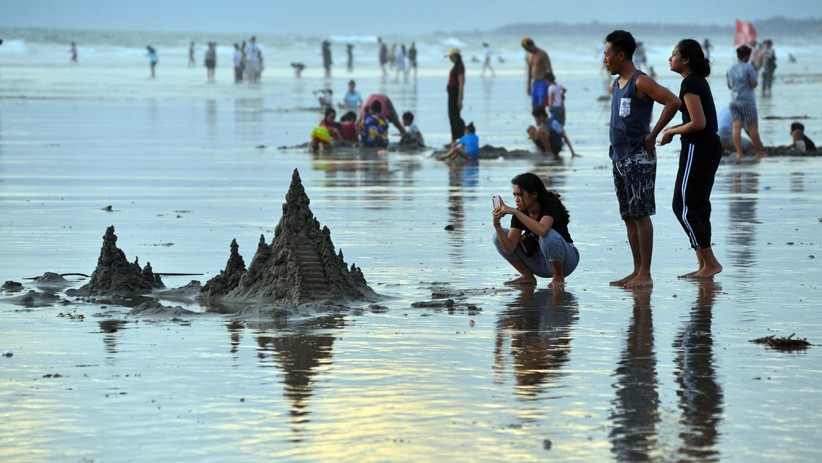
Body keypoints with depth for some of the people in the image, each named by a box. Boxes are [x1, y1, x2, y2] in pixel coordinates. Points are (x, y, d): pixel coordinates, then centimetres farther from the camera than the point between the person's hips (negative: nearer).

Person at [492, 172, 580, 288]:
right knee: (499, 236, -8)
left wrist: (514, 211, -40)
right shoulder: (520, 214, -5)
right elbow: (509, 248, -13)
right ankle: (528, 277, 0)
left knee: (549, 236, -39)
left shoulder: (549, 205, -21)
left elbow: (542, 230, -44)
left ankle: (558, 277, -14)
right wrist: (497, 225, -27)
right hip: (540, 263, 6)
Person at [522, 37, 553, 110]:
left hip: (544, 83, -8)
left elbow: (550, 70, -16)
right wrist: (529, 85, 21)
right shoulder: (530, 55, 11)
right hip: (535, 83, 8)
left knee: (542, 106, -16)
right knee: (535, 107, 4)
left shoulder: (542, 54, -14)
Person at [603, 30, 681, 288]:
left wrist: (652, 135, -17)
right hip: (619, 157, 9)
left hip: (638, 157, -9)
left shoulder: (640, 83, -12)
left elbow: (673, 102, -22)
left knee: (641, 214, -8)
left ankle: (645, 274, -6)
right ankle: (637, 271, 15)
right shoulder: (615, 85, 15)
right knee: (629, 216, 10)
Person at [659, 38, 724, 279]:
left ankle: (711, 263, -7)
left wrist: (672, 132, -8)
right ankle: (704, 265, 14)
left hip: (697, 149, -10)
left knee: (683, 207, -6)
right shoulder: (699, 81, 15)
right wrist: (675, 129, 14)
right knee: (698, 207, 12)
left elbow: (698, 123, -22)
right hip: (711, 147, 10)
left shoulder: (690, 83, -16)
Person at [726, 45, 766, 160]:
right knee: (753, 128, 5)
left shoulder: (730, 69, 8)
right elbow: (753, 84, -11)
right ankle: (759, 152, 16)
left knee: (736, 127, -3)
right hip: (747, 102, -5)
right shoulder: (748, 68, -10)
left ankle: (739, 153, -10)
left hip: (734, 102, 5)